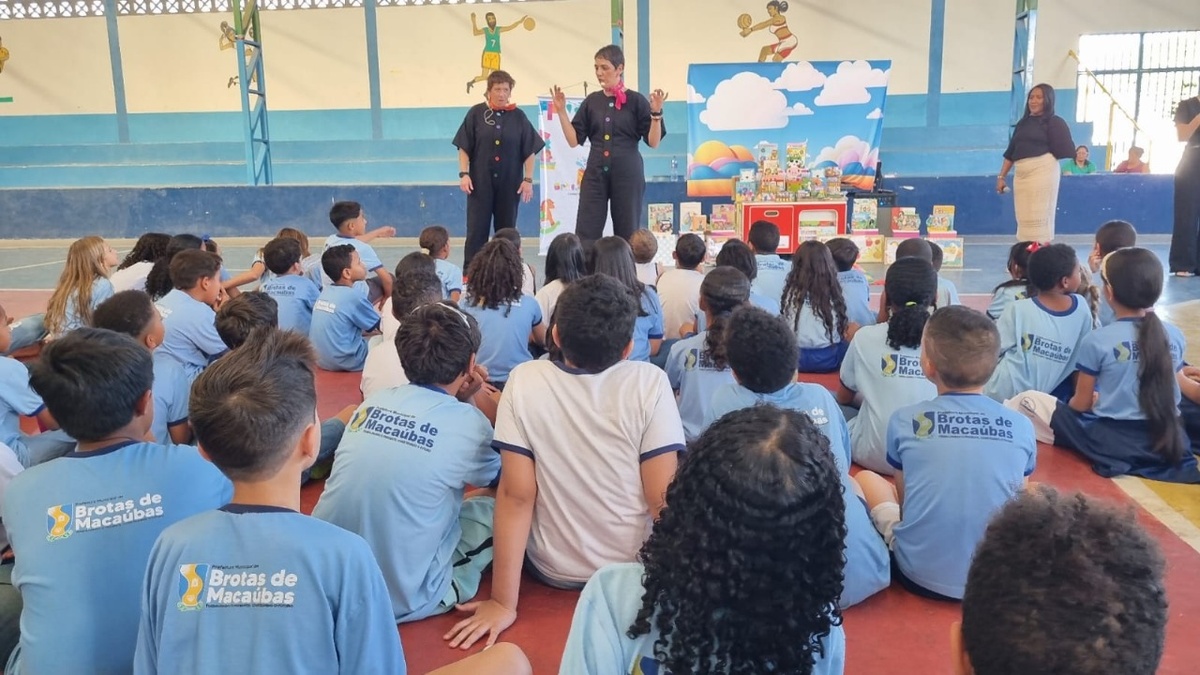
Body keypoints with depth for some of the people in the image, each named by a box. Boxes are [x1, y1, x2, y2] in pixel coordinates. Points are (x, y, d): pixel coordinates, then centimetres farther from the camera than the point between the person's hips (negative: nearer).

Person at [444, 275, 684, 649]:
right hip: (635, 568, 0)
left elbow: (516, 495, -17)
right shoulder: (650, 383, -20)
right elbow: (662, 498, -19)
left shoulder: (524, 381, -18)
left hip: (552, 570, 1)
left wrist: (503, 602, -12)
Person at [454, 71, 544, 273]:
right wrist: (464, 174, -7)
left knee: (506, 229, 10)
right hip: (480, 181, -1)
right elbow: (464, 147, 1)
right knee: (477, 229, -2)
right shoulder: (476, 113, -1)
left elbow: (530, 151, 3)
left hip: (510, 183, 1)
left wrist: (528, 179, -2)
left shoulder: (518, 116, 2)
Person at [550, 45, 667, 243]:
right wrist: (561, 111, 0)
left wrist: (656, 113, -17)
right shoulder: (592, 101, 8)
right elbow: (574, 140, 7)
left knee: (627, 233, 5)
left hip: (627, 174, -3)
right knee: (586, 232, -2)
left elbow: (653, 142, -4)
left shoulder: (636, 100, -1)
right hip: (595, 174, 3)